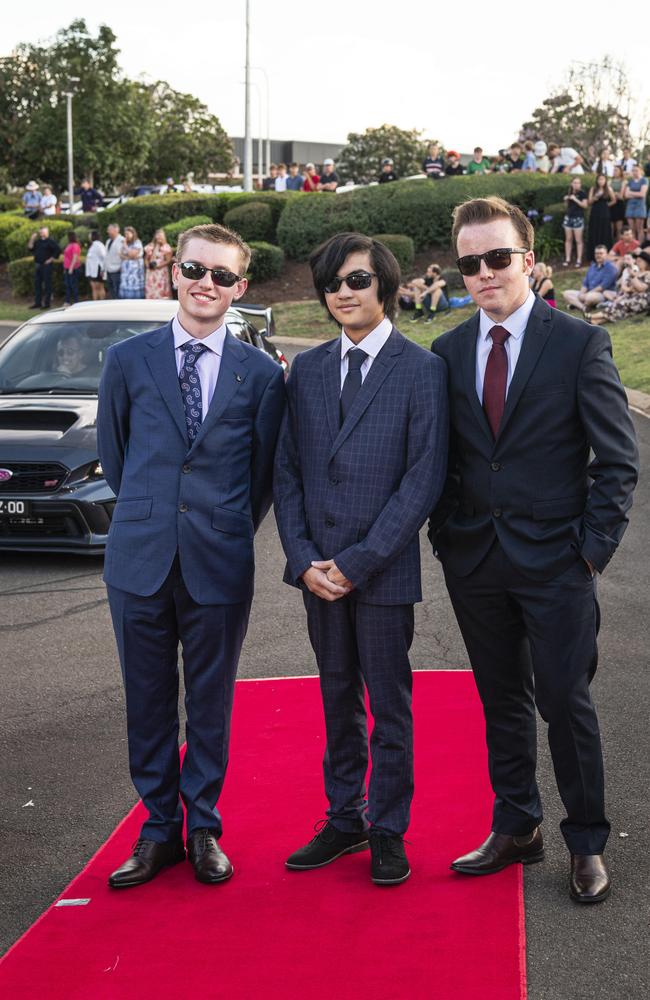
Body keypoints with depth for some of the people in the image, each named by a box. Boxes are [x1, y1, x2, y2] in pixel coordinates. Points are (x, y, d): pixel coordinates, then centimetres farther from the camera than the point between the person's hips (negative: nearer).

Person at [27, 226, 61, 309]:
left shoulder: (50, 241, -9)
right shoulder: (38, 241, 14)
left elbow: (58, 250, -16)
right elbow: (30, 249, 14)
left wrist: (51, 259, -14)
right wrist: (32, 239, 3)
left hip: (46, 265, -8)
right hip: (37, 264, 8)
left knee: (47, 284, -4)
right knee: (37, 283, 10)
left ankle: (46, 303, 0)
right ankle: (37, 302, 16)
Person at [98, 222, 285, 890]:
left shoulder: (261, 374, 1)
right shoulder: (128, 360, 3)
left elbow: (264, 471, 9)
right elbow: (113, 454, 13)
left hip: (220, 564, -1)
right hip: (141, 559, 1)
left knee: (211, 703, 9)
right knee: (148, 702, 9)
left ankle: (203, 829, 23)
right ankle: (159, 830, 22)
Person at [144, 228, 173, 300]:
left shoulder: (166, 247, -1)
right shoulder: (150, 246, 11)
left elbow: (168, 260, -6)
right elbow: (146, 258, 16)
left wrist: (158, 266, -15)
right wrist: (148, 265, -6)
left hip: (161, 271, -4)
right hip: (151, 272, 4)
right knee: (150, 290, 0)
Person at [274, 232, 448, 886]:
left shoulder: (421, 369, -5)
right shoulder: (307, 370, 9)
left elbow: (424, 478, -10)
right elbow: (287, 472, 9)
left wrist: (358, 561, -14)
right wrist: (304, 559, -4)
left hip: (384, 569, -4)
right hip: (318, 569, 4)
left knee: (389, 706, 5)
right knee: (338, 703, 14)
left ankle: (388, 830, 17)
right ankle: (344, 820, 26)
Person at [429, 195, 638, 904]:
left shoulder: (579, 344, -6)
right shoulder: (448, 352, 6)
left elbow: (618, 459, -6)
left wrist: (594, 546, -9)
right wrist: (445, 534, 4)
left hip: (553, 560, -4)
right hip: (475, 561, 4)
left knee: (565, 703, 2)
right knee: (502, 703, 14)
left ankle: (587, 845, 17)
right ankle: (516, 831, 28)